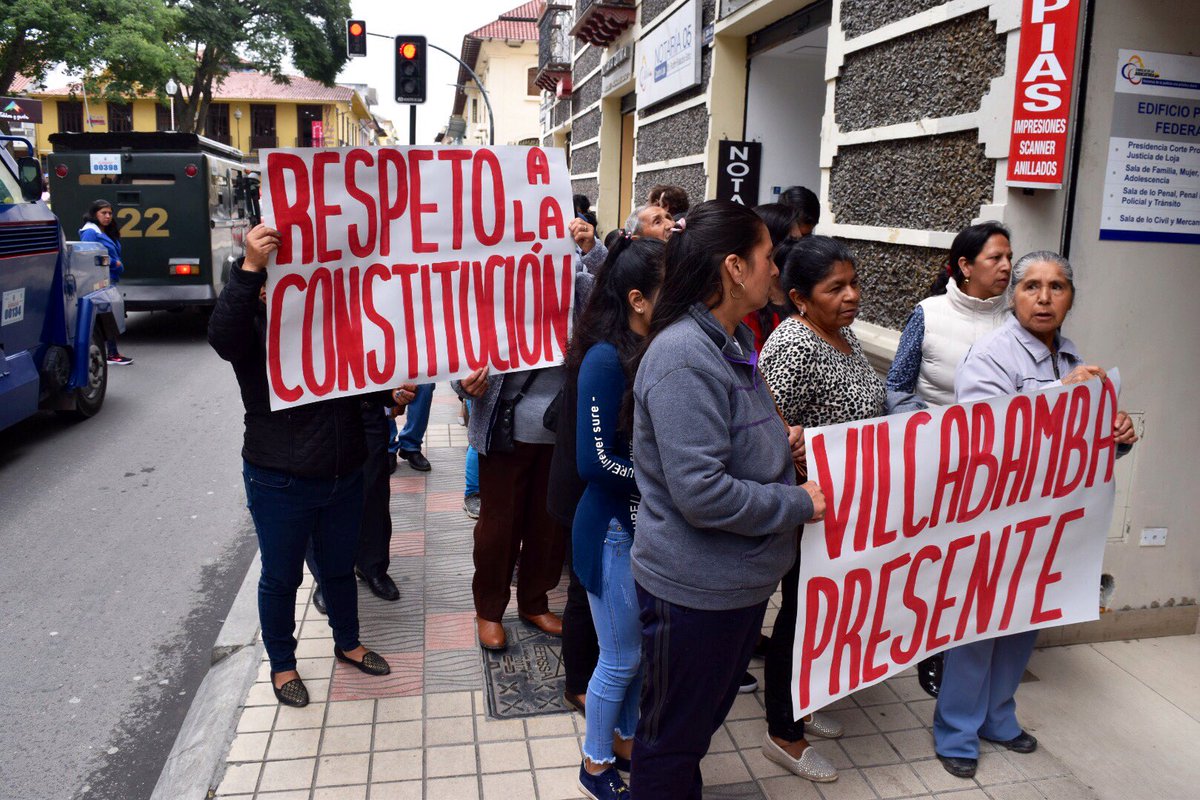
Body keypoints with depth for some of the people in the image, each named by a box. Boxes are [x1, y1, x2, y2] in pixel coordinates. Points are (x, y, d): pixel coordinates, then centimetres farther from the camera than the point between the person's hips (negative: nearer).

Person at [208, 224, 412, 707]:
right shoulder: (254, 328, -10)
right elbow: (222, 336, -35)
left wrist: (392, 393, -2)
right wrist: (249, 267, -45)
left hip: (344, 476, 5)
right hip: (280, 483, -4)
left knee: (340, 567, 22)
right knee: (281, 577, 13)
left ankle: (347, 644, 44)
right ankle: (282, 664, 35)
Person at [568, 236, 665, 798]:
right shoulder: (606, 360, -20)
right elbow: (596, 462, -20)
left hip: (654, 526, 6)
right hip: (615, 531, -6)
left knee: (646, 650, 20)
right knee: (620, 659, 10)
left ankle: (626, 742, 43)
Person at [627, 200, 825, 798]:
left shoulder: (733, 340, 6)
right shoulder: (683, 357, -26)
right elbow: (701, 492, -29)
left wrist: (780, 442, 2)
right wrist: (798, 504, -17)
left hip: (740, 580, 10)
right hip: (694, 588, -10)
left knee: (703, 720, 28)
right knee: (672, 736, 13)